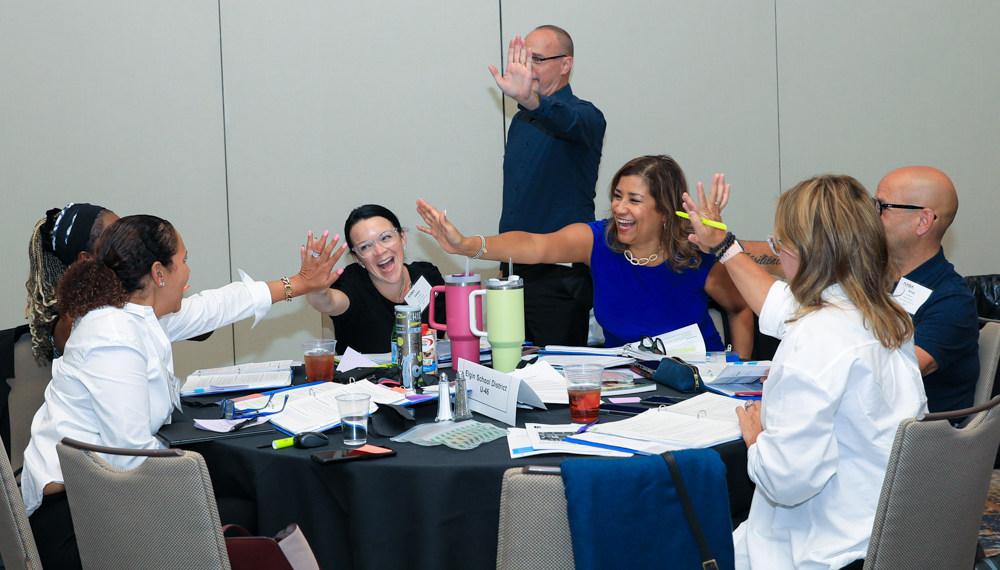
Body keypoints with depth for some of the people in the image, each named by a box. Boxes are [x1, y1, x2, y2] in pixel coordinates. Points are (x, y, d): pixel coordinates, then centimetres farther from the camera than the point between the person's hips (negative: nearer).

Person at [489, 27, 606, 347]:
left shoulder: (583, 116, -7)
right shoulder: (520, 121, 15)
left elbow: (569, 122, -34)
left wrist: (529, 99, -56)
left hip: (561, 275, -7)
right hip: (516, 272, 7)